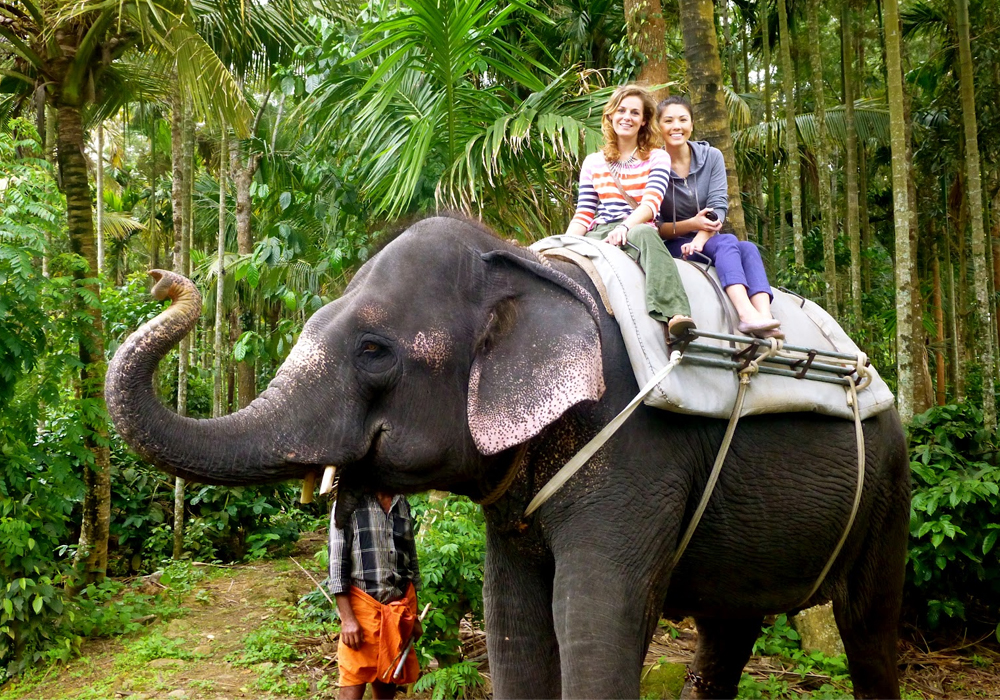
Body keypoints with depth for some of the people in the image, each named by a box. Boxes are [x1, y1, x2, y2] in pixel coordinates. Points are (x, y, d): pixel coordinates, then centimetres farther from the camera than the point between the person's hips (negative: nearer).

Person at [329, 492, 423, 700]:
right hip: (362, 606, -5)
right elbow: (337, 562, -9)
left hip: (400, 608, 5)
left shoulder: (403, 504, 10)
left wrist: (414, 616, 16)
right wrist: (347, 618, -15)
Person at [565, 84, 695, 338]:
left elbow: (651, 203, -5)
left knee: (645, 233, -42)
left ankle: (676, 314, -57)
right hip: (597, 234, 3)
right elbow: (583, 215, 14)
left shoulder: (657, 158, 12)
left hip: (637, 230, -3)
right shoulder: (593, 163, 20)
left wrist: (624, 227, -25)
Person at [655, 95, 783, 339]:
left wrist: (699, 240, -23)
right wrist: (690, 224, -24)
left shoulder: (711, 157, 5)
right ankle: (747, 314, -53)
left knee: (748, 248, -25)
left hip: (704, 241, 4)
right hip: (670, 245, -4)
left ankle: (764, 317, -48)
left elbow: (718, 207, -6)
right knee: (727, 242, -30)